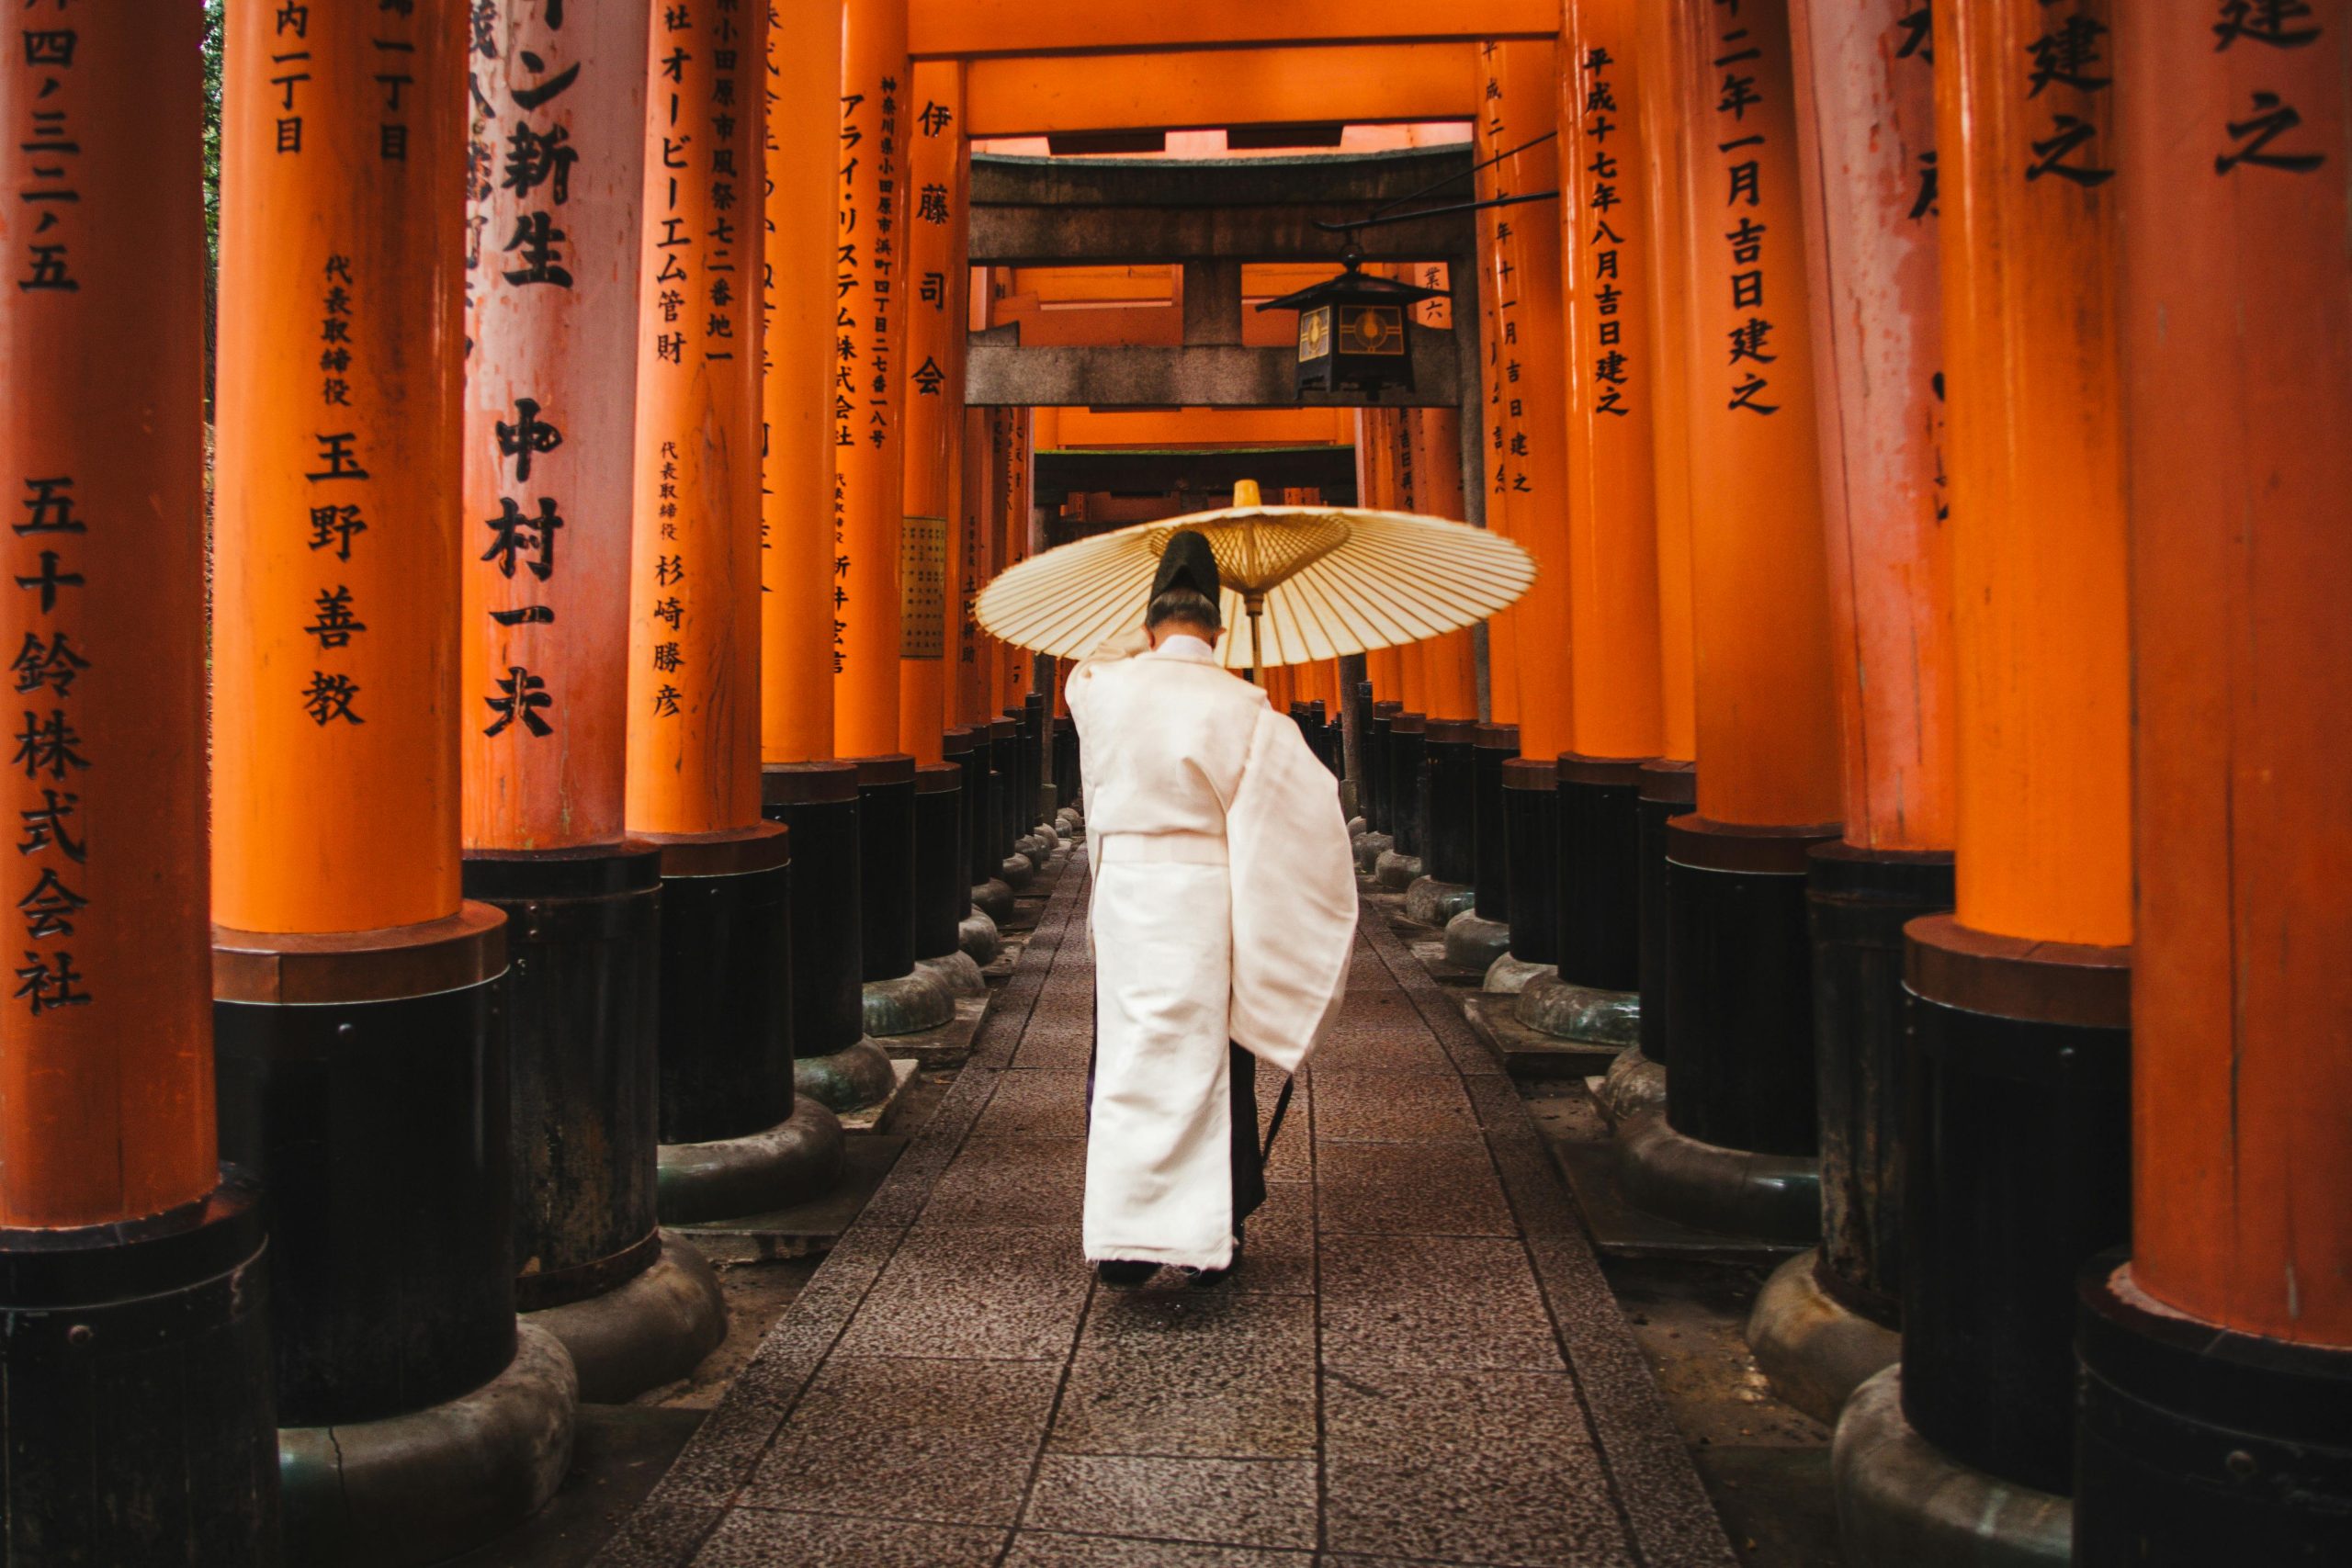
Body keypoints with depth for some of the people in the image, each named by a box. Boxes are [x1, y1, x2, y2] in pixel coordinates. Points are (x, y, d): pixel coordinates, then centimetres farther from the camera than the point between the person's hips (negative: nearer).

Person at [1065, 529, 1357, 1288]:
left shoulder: (1106, 688, -1)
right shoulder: (1241, 705, -7)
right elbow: (1314, 796, -7)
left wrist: (1146, 642, 30)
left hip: (1126, 890, 2)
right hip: (1209, 898, -1)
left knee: (1127, 1061, 8)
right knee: (1211, 1061, 9)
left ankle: (1121, 1235, 5)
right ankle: (1209, 1235, 17)